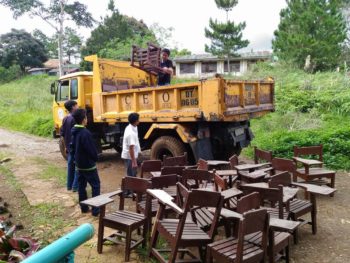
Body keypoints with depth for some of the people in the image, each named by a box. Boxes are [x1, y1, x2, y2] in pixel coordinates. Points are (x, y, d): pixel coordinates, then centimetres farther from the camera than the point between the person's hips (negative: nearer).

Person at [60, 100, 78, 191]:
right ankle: (76, 186, 2)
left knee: (70, 165, 15)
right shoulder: (74, 119, -18)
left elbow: (62, 133, 10)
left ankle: (69, 185, 22)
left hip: (69, 146, 8)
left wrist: (66, 144, 18)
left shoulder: (65, 119, 7)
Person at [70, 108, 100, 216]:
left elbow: (72, 146, 13)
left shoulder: (74, 132, 5)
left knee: (81, 186, 14)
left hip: (79, 164, 9)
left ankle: (84, 207, 24)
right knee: (96, 186, 0)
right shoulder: (85, 133, -23)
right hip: (88, 165, -9)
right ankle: (96, 209, 1)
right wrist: (95, 158, -2)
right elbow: (92, 149, -20)